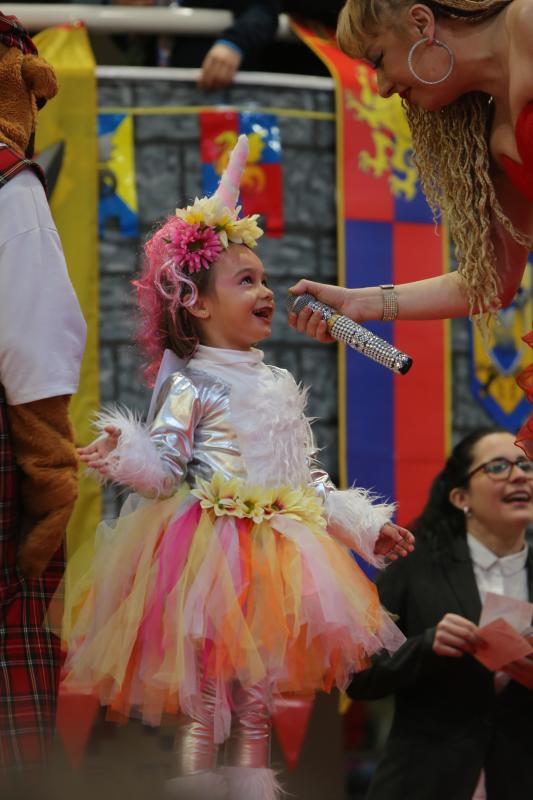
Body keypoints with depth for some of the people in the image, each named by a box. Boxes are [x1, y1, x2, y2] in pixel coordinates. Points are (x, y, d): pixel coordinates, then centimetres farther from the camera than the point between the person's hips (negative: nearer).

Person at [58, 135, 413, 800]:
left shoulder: (278, 385, 16)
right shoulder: (191, 383, -5)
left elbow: (307, 476, 22)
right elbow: (164, 466, -12)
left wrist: (365, 526, 23)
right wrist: (125, 455, -33)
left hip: (277, 549, 7)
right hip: (211, 556, -7)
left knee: (257, 703, 9)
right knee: (204, 706, -8)